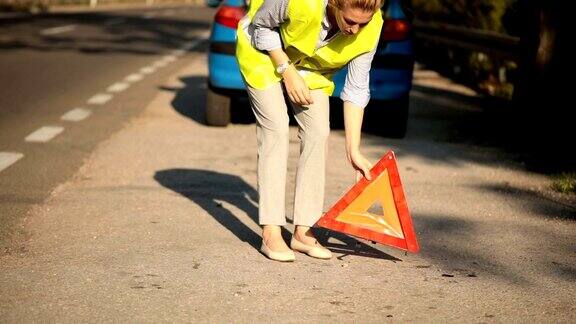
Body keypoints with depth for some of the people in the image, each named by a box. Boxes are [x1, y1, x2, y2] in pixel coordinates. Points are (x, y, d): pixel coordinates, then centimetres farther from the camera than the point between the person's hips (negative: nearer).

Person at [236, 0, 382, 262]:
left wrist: (353, 151, -14)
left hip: (311, 66, 4)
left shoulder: (370, 30, -26)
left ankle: (303, 232, 0)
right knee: (275, 127, -16)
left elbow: (356, 89, -16)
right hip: (263, 50, -4)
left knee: (318, 131, -8)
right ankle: (271, 233, -15)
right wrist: (288, 71, -24)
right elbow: (261, 24, -19)